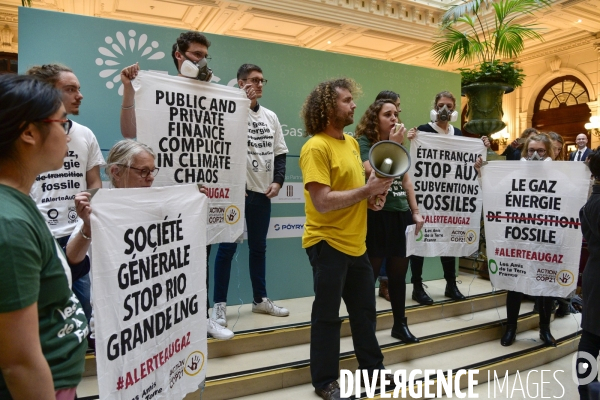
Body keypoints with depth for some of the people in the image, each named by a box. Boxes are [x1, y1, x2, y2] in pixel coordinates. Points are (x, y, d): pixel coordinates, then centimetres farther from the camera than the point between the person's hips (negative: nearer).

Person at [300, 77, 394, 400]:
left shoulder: (352, 142, 10)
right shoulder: (316, 147, -17)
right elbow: (322, 202, -25)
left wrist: (372, 195, 1)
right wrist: (367, 190, -22)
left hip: (355, 243, 9)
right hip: (327, 243, -8)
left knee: (365, 310, 19)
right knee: (327, 315, 6)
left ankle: (373, 367, 38)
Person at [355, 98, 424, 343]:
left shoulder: (398, 144, 15)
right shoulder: (363, 142, -5)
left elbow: (406, 179, 17)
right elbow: (374, 172, -21)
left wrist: (415, 212, 12)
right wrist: (392, 145, -15)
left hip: (400, 214, 7)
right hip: (376, 216, -6)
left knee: (399, 272, 13)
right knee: (370, 273, 1)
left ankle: (400, 324, 27)